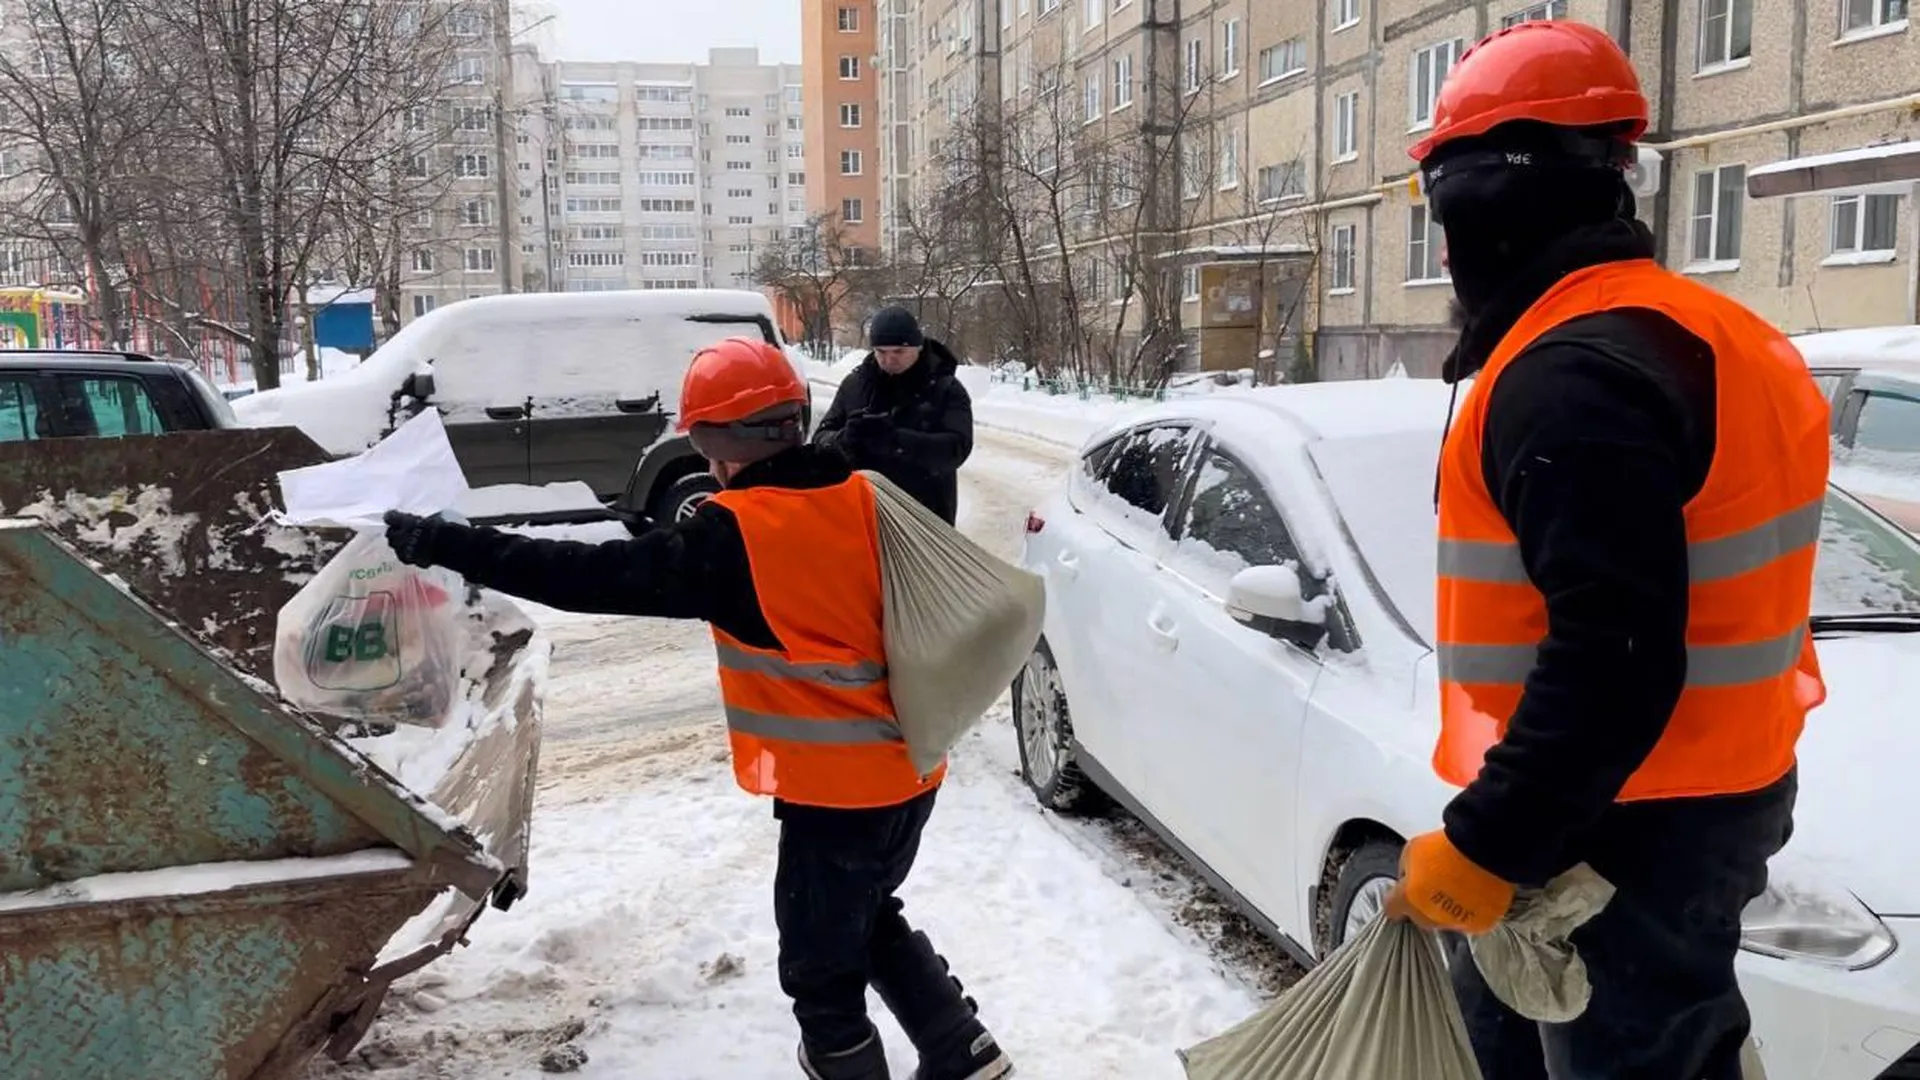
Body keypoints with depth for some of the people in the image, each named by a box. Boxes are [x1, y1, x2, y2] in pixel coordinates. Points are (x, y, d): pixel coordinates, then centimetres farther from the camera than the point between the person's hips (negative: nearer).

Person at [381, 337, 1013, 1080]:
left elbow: (593, 575, -19)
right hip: (907, 772, 8)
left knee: (821, 974, 12)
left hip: (837, 791, -8)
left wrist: (441, 543, -13)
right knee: (870, 922, 29)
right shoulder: (866, 497, 1)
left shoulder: (732, 537, -18)